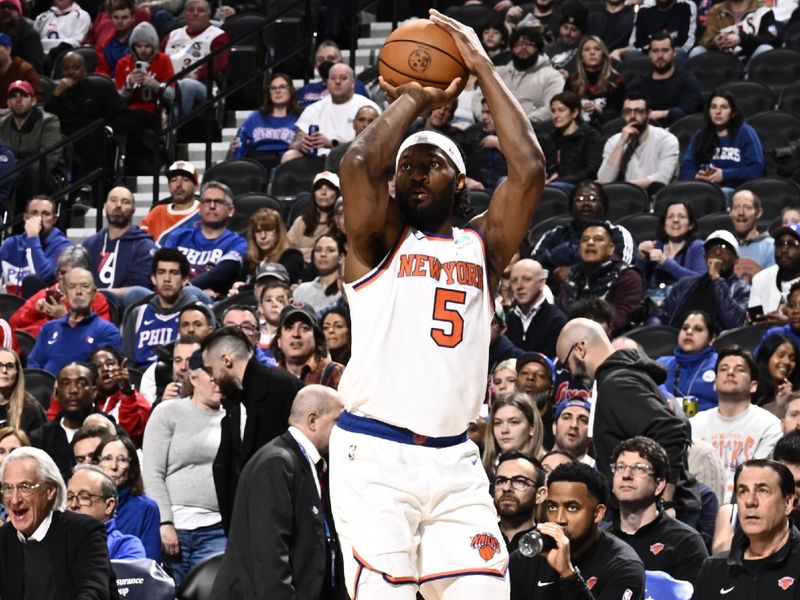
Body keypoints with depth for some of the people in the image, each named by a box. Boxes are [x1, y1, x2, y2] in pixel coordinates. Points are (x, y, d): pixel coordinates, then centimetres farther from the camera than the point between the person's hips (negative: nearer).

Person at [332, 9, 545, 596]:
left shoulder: (482, 246, 15)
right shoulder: (380, 241, 7)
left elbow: (529, 170, 1)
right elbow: (359, 162, -12)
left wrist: (484, 68, 4)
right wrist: (413, 99, 4)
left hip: (455, 462, 3)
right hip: (375, 456, -3)